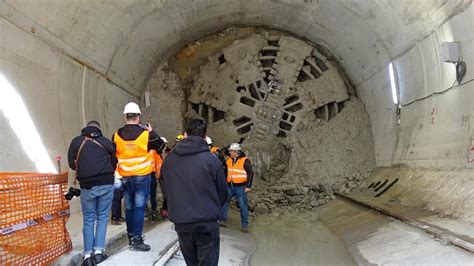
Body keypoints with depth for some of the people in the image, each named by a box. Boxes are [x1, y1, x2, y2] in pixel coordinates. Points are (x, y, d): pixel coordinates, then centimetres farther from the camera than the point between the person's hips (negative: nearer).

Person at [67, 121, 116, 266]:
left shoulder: (77, 141, 4)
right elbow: (114, 162, 8)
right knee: (102, 218, 10)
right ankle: (99, 251, 2)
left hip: (87, 186, 0)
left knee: (88, 220, 11)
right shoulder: (106, 142, 5)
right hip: (106, 184, 0)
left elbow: (72, 164, 7)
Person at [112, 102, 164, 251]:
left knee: (129, 207, 14)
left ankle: (131, 237, 26)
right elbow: (161, 146, 4)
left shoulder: (117, 135, -1)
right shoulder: (146, 133, -10)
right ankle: (136, 240, -2)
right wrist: (152, 132, 15)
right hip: (142, 176, -4)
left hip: (125, 177, 4)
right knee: (139, 208, -1)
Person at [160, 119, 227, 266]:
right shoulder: (211, 160, -9)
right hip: (207, 223, -4)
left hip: (181, 222, 4)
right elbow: (223, 193, 0)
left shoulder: (169, 159, 3)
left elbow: (166, 190, 10)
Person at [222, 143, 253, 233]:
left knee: (243, 206, 1)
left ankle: (245, 225, 12)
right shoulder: (229, 160, 7)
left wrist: (248, 186, -12)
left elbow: (250, 173, -10)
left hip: (240, 187, -5)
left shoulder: (245, 161, -11)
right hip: (229, 186, 6)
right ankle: (223, 221, 19)